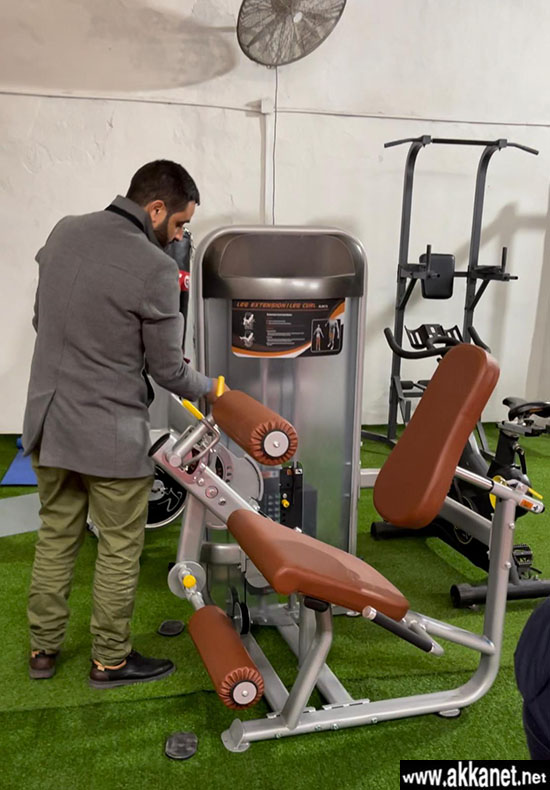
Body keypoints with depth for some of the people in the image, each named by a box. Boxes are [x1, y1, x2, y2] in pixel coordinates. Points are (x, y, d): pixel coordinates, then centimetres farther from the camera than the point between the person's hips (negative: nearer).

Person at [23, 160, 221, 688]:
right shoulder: (155, 269, -19)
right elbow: (168, 370, -11)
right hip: (110, 436, -7)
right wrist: (208, 389, 8)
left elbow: (40, 321, 13)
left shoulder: (63, 233, 3)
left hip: (47, 422, 7)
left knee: (55, 537, 21)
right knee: (119, 550, 11)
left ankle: (43, 649, 36)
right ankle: (109, 661, 28)